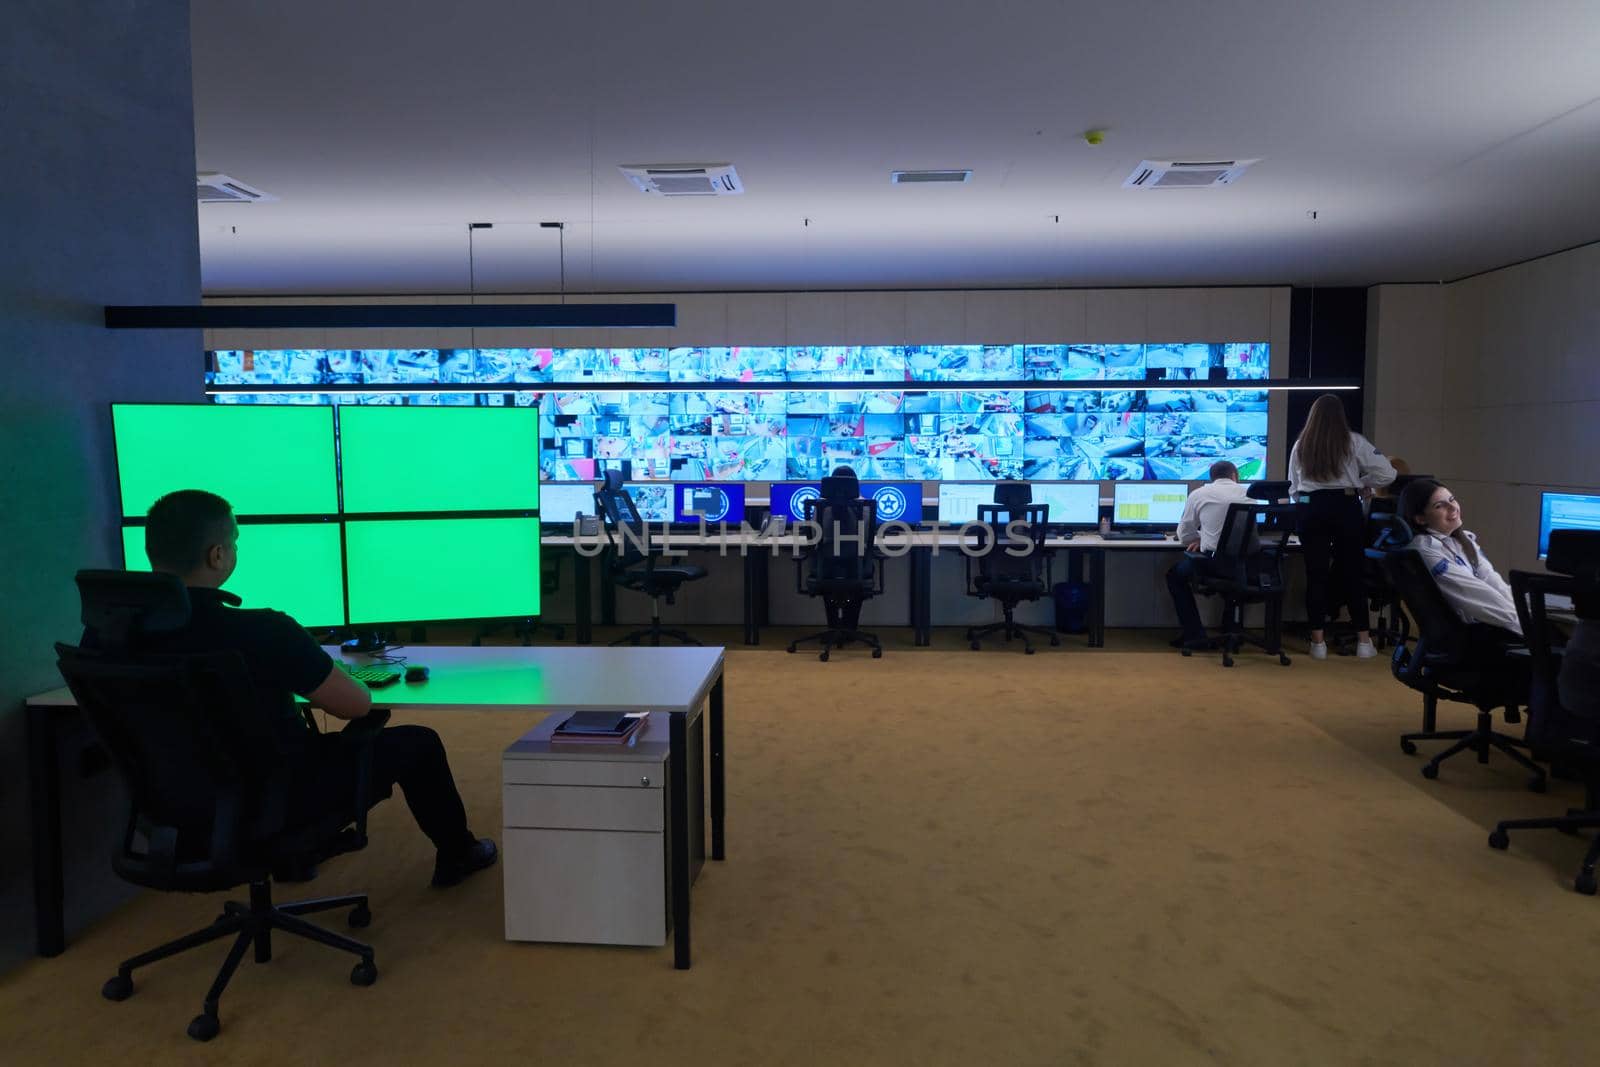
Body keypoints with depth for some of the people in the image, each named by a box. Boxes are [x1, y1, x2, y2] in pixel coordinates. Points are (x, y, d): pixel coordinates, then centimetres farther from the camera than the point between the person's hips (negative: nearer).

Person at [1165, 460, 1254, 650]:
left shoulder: (1198, 494, 3)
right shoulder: (1248, 493, 11)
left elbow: (1184, 534, 10)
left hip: (1212, 561, -3)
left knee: (1175, 576, 22)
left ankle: (1195, 634, 13)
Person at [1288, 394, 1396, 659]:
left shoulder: (1300, 446, 7)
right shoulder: (1353, 441, 0)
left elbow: (1293, 489, 9)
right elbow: (1386, 474, -4)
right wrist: (1359, 483, 11)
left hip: (1311, 508, 1)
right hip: (1345, 507, -1)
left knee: (1316, 573, 4)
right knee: (1352, 571, 7)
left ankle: (1318, 641, 5)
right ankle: (1363, 640, 11)